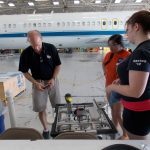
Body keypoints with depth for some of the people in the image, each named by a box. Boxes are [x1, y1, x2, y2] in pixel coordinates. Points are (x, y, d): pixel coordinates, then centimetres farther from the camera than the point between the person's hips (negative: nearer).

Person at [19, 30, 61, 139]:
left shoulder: (51, 48, -15)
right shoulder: (26, 54, -15)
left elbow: (58, 65, -3)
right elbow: (25, 72, -4)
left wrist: (53, 79, -14)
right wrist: (36, 83, -15)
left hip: (52, 81, 1)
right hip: (38, 83, 0)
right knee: (41, 108, 5)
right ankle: (46, 129, 25)